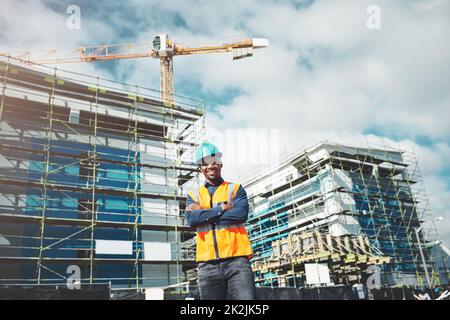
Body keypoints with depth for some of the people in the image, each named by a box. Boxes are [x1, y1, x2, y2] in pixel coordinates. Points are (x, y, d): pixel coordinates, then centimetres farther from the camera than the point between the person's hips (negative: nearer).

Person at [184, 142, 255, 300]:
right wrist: (222, 208, -7)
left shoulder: (235, 189, 10)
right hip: (208, 263, 2)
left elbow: (241, 214, -10)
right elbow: (191, 220, -6)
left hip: (236, 259, -2)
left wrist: (203, 212, -6)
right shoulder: (193, 195, 14)